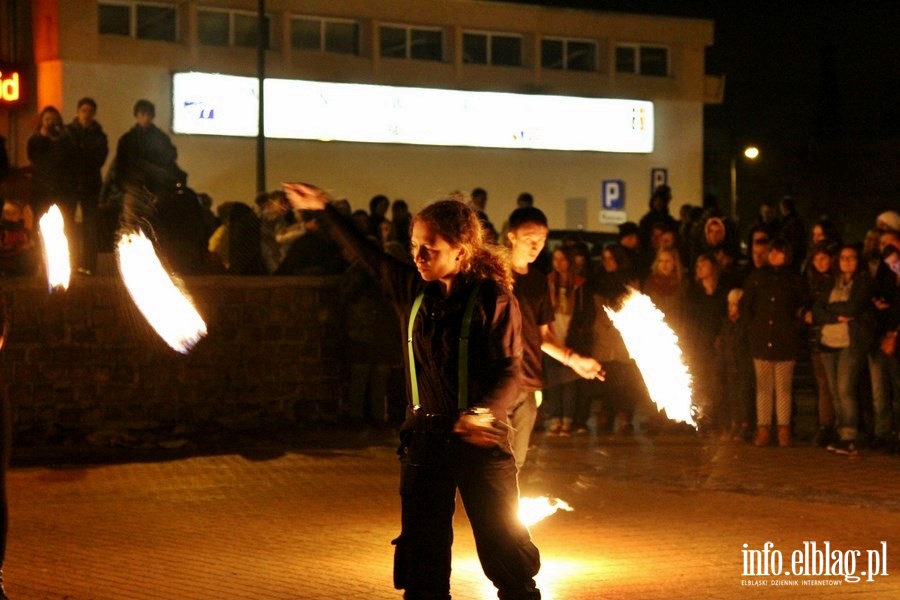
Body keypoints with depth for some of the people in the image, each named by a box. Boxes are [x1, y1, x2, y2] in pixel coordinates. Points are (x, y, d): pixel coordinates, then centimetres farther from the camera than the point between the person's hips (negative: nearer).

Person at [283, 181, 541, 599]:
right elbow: (368, 255, 21)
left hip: (480, 440, -5)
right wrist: (324, 211, 26)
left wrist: (485, 412, -34)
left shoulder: (493, 299, -11)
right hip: (423, 436, 5)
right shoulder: (413, 290, 5)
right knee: (421, 552, 9)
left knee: (505, 549, -3)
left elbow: (509, 372, -15)